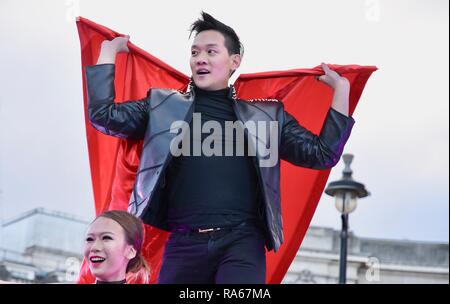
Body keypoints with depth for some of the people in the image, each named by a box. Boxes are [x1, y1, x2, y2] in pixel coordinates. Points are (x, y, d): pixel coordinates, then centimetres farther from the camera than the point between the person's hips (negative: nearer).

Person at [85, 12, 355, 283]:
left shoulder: (267, 115, 18)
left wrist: (341, 88, 15)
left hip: (241, 240, -1)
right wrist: (109, 50, 16)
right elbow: (104, 115, 11)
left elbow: (322, 154, 16)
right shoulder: (164, 106, 18)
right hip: (184, 243, 1)